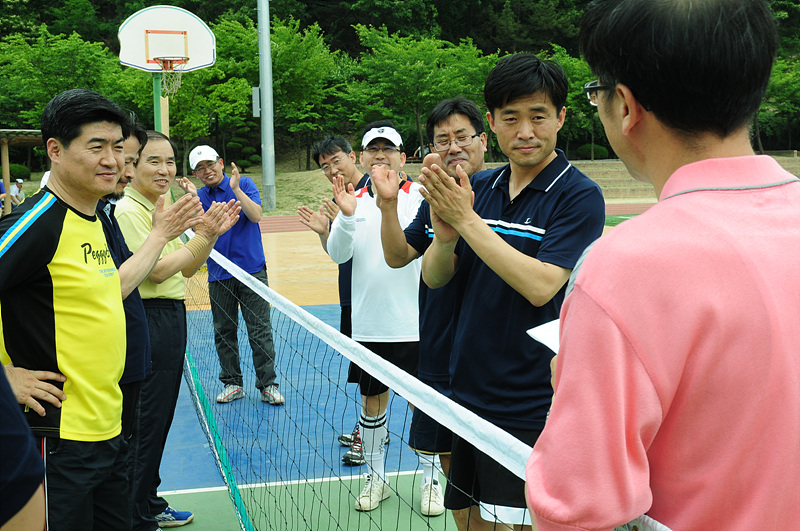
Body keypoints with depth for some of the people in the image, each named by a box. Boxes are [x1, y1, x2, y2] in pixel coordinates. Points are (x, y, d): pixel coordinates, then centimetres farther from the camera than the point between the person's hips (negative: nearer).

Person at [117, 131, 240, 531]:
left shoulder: (161, 209, 13)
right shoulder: (127, 210, -15)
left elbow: (187, 269, 13)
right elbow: (156, 271, -21)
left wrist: (212, 234, -1)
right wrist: (201, 236, -17)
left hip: (171, 318, 9)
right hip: (148, 322, -9)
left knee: (160, 422, 18)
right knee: (145, 425, 0)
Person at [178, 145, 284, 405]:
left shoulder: (244, 184, 0)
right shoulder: (200, 196, 7)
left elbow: (255, 215, -14)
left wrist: (235, 188, -21)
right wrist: (193, 198, -12)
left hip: (252, 269, -3)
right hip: (218, 275, 3)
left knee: (260, 331, -3)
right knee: (223, 333, 8)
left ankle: (267, 385, 4)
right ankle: (232, 383, 20)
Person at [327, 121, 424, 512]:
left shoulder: (419, 197, -4)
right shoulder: (354, 200, 5)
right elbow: (338, 254, -5)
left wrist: (391, 202, -35)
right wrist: (347, 216, -24)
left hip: (414, 325, -3)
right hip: (368, 326, 3)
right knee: (372, 401, 13)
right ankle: (375, 477, 29)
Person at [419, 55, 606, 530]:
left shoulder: (579, 196, -11)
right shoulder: (477, 187, 6)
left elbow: (540, 286, -22)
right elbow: (434, 278, 4)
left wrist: (467, 221, -23)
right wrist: (446, 236, -17)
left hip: (529, 407, -5)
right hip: (469, 392, 6)